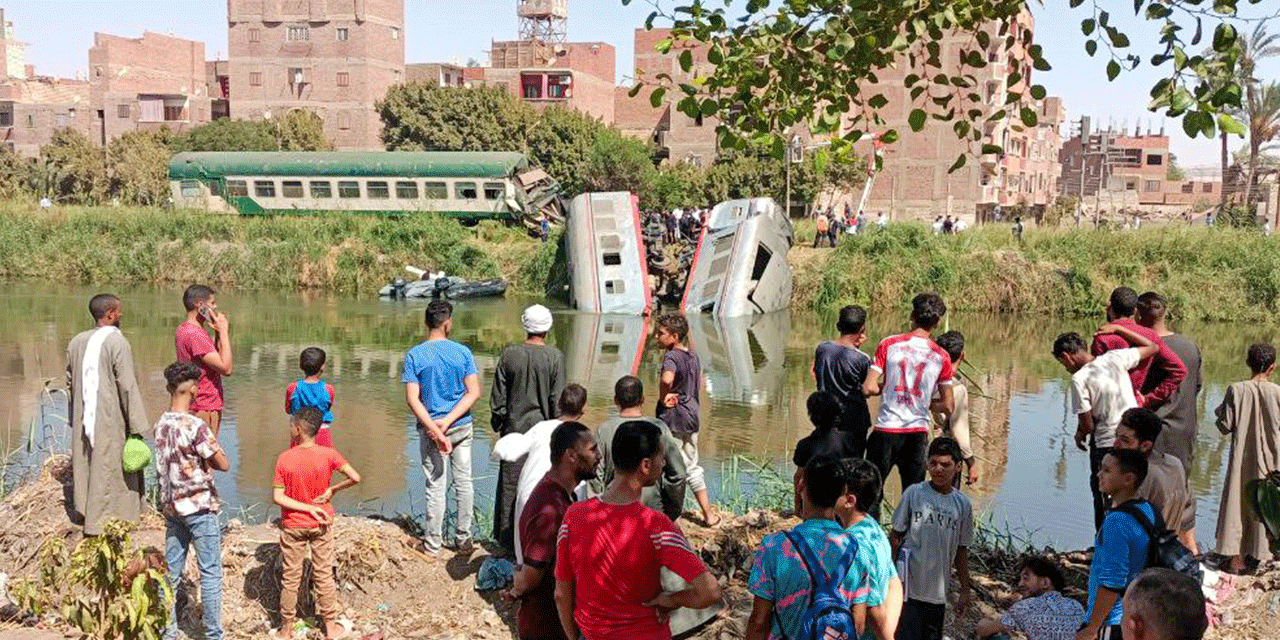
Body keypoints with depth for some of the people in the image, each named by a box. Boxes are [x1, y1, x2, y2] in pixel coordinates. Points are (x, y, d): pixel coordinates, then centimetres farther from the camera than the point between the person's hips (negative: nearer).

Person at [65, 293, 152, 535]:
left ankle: (84, 512, 28)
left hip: (83, 421, 7)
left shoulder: (77, 342, 5)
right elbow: (127, 386, -17)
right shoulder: (117, 342, -15)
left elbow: (70, 383, 13)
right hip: (111, 421, -7)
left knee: (85, 465, 18)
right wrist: (138, 426, -14)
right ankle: (100, 522, 5)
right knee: (108, 468, 1)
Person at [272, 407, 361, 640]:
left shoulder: (284, 459, -14)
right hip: (321, 524, 0)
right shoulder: (328, 454, -14)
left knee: (290, 577, 12)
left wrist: (307, 507, -14)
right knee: (324, 574, 12)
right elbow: (355, 478, -19)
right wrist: (332, 490, -6)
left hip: (292, 525, 0)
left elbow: (278, 497, -16)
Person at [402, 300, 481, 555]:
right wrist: (447, 421, -12)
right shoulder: (462, 352, -5)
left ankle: (434, 543, 15)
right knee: (463, 482, 12)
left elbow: (412, 399, -14)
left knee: (435, 486, 7)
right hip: (461, 427, 1)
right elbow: (474, 392, -10)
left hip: (429, 428, -1)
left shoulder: (414, 355, -7)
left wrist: (434, 429, -16)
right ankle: (463, 539, 19)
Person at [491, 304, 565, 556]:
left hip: (514, 428, 2)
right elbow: (557, 398, -7)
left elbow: (498, 396, 1)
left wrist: (497, 422, 14)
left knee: (509, 483, 10)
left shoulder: (509, 354, -3)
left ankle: (506, 541, 17)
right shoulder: (555, 357, -9)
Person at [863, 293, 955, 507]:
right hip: (918, 432, 1)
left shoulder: (889, 345, -5)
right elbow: (948, 407, 3)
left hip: (887, 429, -1)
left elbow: (868, 388, -10)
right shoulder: (941, 357, -1)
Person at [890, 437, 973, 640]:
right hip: (909, 587, -3)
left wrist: (965, 590, 13)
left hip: (938, 592, 3)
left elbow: (961, 550, 12)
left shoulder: (963, 504, 5)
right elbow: (895, 536, 1)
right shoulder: (913, 493, -4)